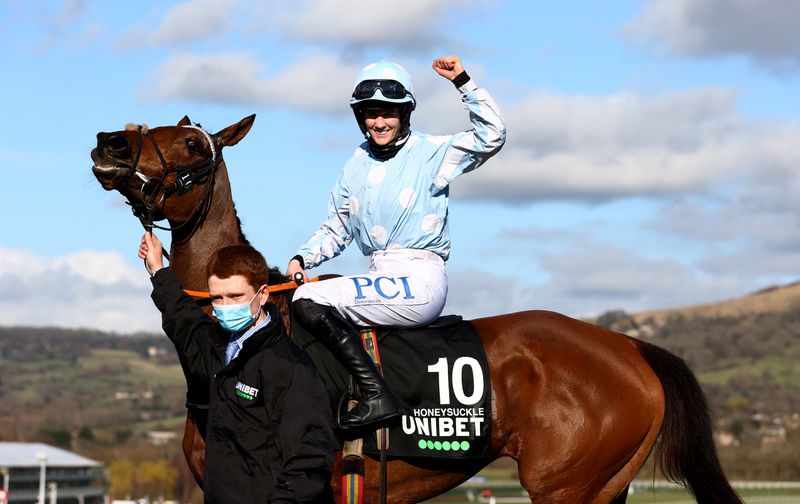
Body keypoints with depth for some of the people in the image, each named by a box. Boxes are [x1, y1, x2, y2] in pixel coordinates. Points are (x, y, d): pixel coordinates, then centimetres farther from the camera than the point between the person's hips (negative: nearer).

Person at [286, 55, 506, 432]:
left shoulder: (433, 153, -1)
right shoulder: (356, 167, 16)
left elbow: (491, 136, -13)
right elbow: (335, 230, 23)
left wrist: (462, 82, -18)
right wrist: (302, 260, 7)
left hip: (419, 280, -8)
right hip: (380, 276, 8)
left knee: (308, 302, -22)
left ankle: (377, 397, -26)